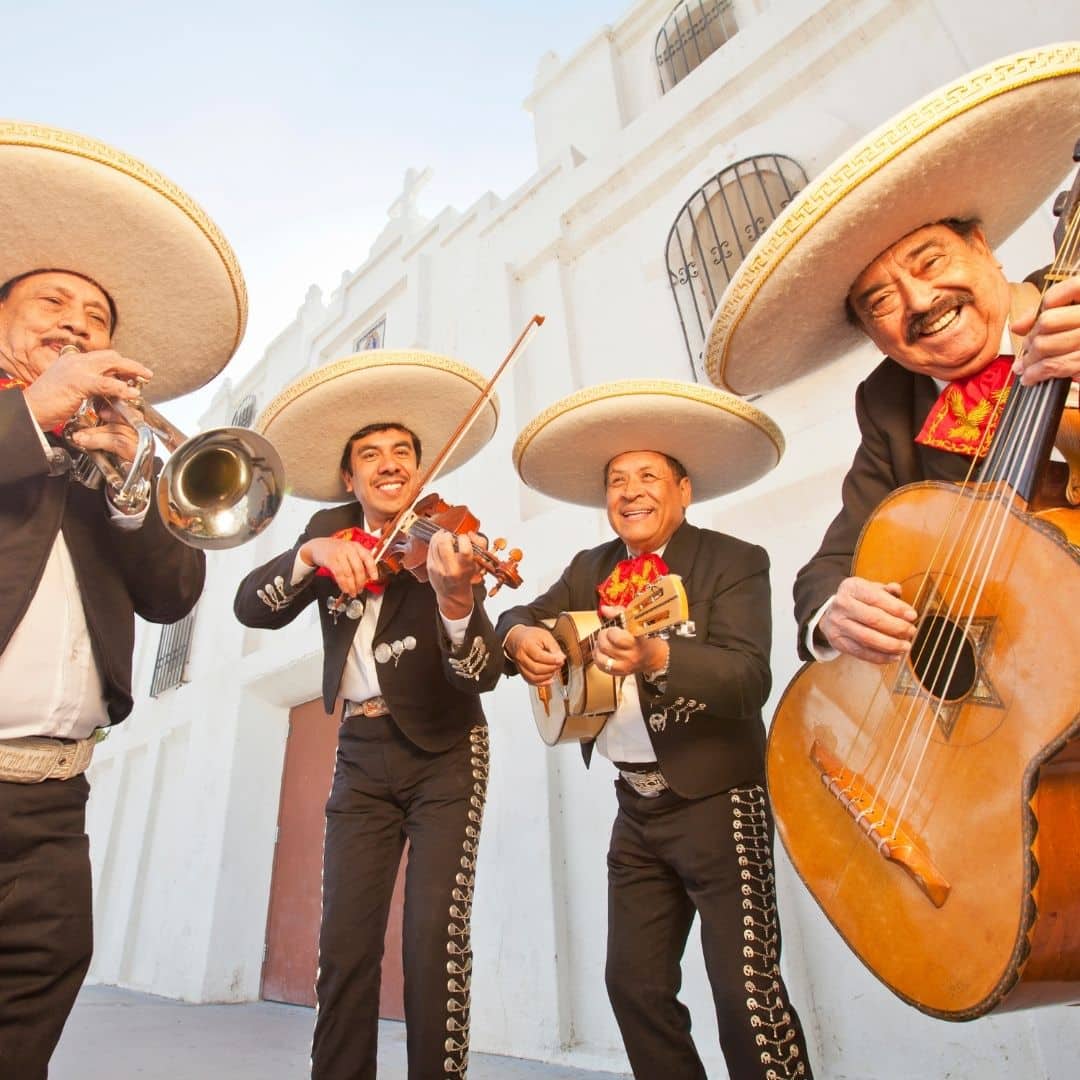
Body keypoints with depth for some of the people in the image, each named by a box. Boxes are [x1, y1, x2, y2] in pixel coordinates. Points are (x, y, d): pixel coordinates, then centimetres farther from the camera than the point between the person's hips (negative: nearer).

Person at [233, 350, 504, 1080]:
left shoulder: (443, 544, -11)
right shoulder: (330, 531, 3)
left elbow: (483, 673, -22)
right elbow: (252, 607, -10)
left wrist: (455, 597, -44)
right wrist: (311, 554, -29)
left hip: (444, 753, -3)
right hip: (363, 753, 3)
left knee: (436, 937, -10)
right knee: (345, 941, 1)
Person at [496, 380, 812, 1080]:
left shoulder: (735, 562, -10)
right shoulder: (591, 570, 8)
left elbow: (751, 678, -23)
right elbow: (519, 616, 9)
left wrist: (658, 656, -41)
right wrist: (520, 636, -16)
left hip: (717, 802, -5)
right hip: (637, 811, 6)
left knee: (747, 989, -3)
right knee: (636, 985, 12)